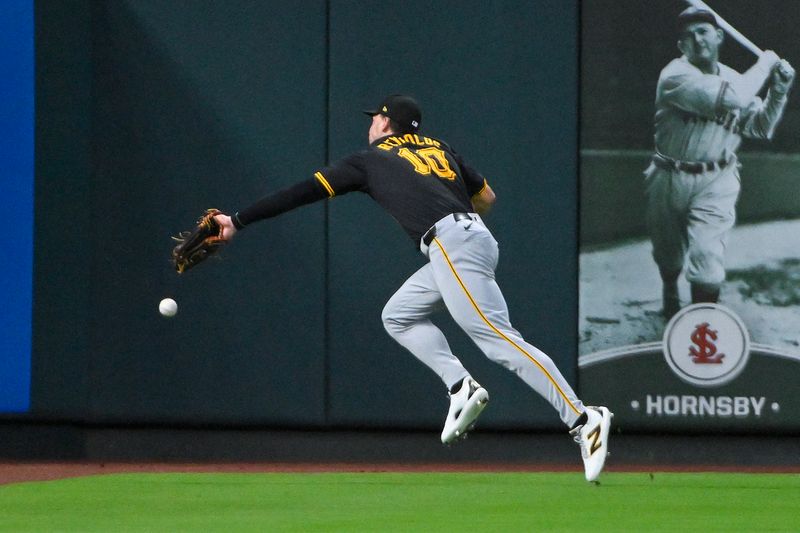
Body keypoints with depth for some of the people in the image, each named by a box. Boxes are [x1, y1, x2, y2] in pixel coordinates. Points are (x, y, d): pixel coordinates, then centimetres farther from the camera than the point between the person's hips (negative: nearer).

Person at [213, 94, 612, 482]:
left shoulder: (371, 160, 12)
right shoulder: (438, 148, 28)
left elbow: (304, 192, 11)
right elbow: (486, 196, 28)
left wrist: (238, 221, 14)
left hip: (452, 245, -8)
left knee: (499, 340, -17)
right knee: (398, 316, 20)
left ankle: (583, 420, -29)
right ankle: (461, 387, 0)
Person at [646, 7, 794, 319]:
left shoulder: (733, 79, 2)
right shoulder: (676, 75, -21)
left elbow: (760, 128, 8)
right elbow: (730, 98, -33)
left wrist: (778, 91, -8)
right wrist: (765, 64, -20)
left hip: (715, 183, 2)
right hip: (671, 178, -2)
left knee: (707, 257, -15)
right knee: (669, 254, 19)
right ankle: (670, 294, 52)